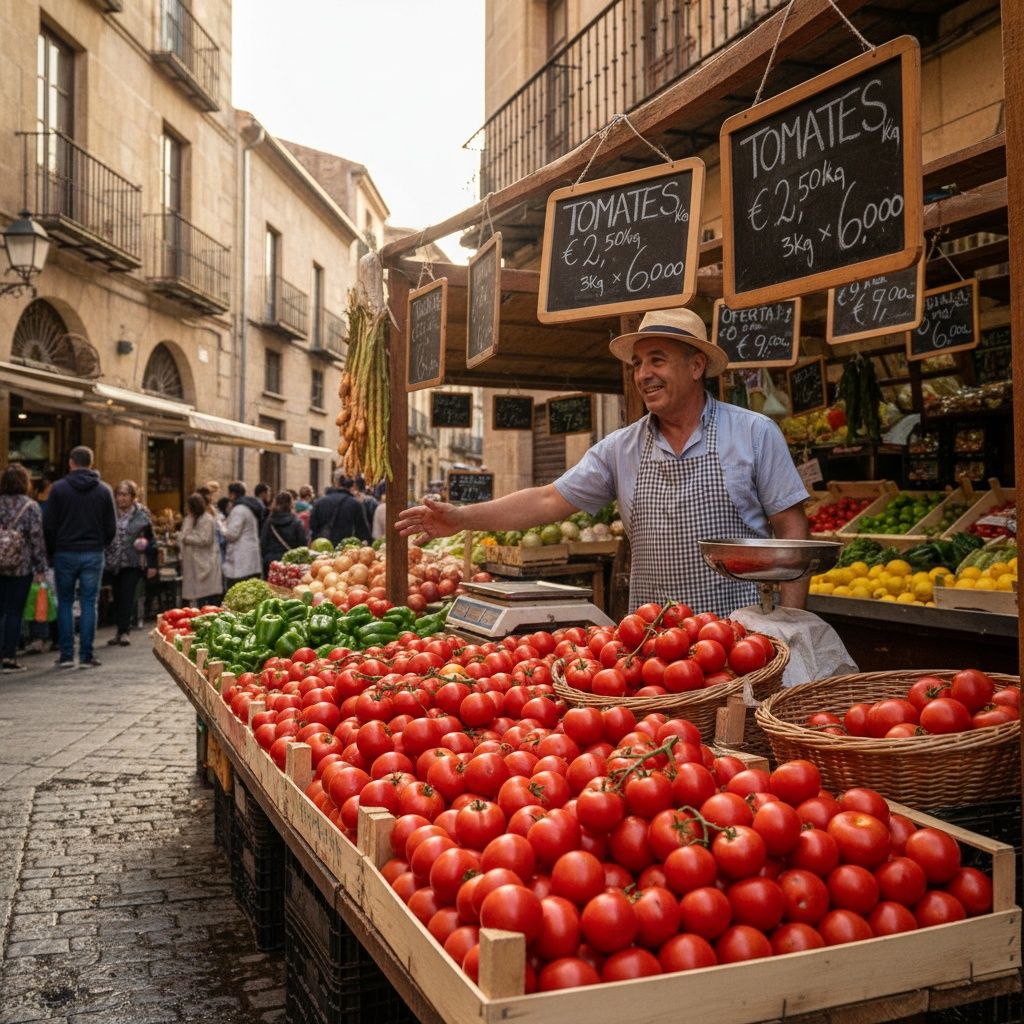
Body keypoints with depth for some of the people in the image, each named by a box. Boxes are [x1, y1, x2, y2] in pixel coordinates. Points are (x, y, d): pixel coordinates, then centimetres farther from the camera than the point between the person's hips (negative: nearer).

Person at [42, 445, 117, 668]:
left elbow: (48, 525, -3)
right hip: (93, 555, 1)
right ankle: (86, 656, 3)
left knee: (65, 603, 9)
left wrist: (52, 552, 10)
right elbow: (111, 527, 2)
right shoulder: (103, 490, 1)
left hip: (65, 554, -1)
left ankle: (66, 655, 9)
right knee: (89, 604, 3)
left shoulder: (58, 488, -3)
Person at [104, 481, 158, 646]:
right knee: (117, 597, 10)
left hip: (132, 563, -3)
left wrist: (152, 564, -1)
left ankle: (124, 631, 1)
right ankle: (121, 630, 20)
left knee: (127, 597, -6)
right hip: (113, 563, 3)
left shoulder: (141, 514, -2)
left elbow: (151, 540, 1)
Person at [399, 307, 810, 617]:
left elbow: (790, 525, -1)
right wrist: (463, 517, -3)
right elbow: (549, 500, 6)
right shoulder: (621, 448, 6)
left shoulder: (755, 433, -1)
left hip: (740, 631, -2)